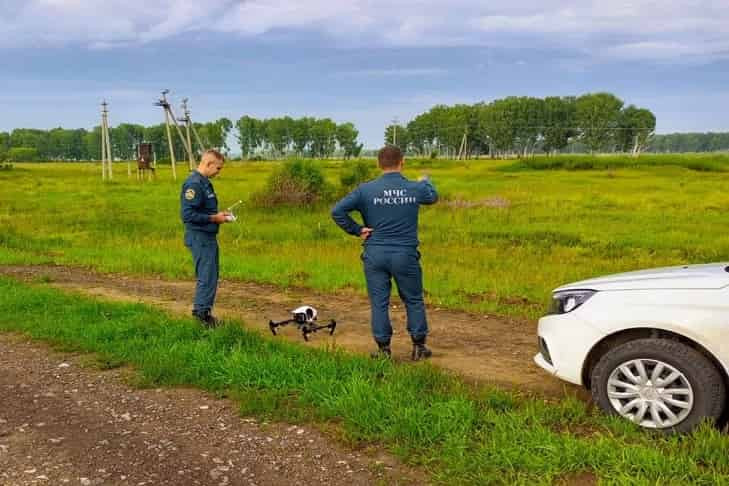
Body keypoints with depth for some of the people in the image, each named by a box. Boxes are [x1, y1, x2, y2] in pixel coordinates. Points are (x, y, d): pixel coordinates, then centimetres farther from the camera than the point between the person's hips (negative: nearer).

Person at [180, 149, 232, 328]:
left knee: (211, 276, 15)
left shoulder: (205, 182, 14)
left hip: (209, 237, 10)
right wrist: (214, 218, -17)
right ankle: (201, 313, 3)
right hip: (200, 238, -10)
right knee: (207, 278, -6)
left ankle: (204, 313, 24)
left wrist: (219, 215, 8)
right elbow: (188, 214, -23)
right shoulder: (194, 184, -18)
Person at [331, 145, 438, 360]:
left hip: (375, 254, 0)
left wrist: (357, 230, -2)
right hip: (405, 255, 1)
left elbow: (337, 211, -11)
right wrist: (426, 181, 44)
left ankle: (384, 349, 13)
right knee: (414, 300, 15)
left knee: (379, 302, 8)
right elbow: (433, 196, 22)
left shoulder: (366, 189, -6)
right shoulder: (416, 189, -2)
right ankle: (419, 346, 23)